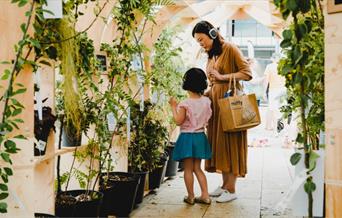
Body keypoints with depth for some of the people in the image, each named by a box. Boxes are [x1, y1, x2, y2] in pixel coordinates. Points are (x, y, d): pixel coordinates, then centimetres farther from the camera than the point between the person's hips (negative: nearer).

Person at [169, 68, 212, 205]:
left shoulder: (185, 104, -17)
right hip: (200, 136, 5)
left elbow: (178, 121, -16)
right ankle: (205, 195, 14)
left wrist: (173, 107, -6)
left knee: (188, 169, 6)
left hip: (187, 137, -5)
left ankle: (191, 197, 12)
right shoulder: (206, 101, -1)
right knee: (197, 168, 16)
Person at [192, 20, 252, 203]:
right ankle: (225, 184, 13)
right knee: (218, 143, 5)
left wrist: (222, 77, -14)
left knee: (229, 142, -6)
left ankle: (231, 189, -2)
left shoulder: (230, 49, -5)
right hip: (215, 102, 7)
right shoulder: (210, 56, 17)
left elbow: (247, 73, -12)